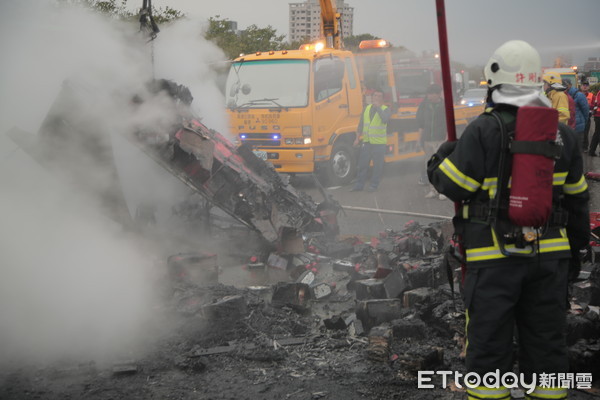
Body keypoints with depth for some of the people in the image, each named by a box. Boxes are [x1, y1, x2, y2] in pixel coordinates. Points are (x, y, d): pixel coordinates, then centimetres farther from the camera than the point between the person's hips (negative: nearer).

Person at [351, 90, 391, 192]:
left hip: (379, 143, -4)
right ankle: (359, 185, 12)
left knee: (377, 166, 2)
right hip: (366, 141, 4)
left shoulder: (386, 109, -2)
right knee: (363, 164, 6)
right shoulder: (367, 108, 11)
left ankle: (374, 185, 12)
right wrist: (358, 138, 10)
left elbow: (385, 119, -25)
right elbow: (361, 124, 14)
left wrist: (378, 107, -21)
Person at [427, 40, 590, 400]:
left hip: (495, 258, -5)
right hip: (551, 255, 5)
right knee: (546, 342, 15)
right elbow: (577, 199, 12)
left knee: (489, 345, 4)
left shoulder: (484, 130, -12)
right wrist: (576, 247, 22)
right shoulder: (563, 134, 6)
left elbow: (452, 185, -11)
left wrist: (440, 159, 11)